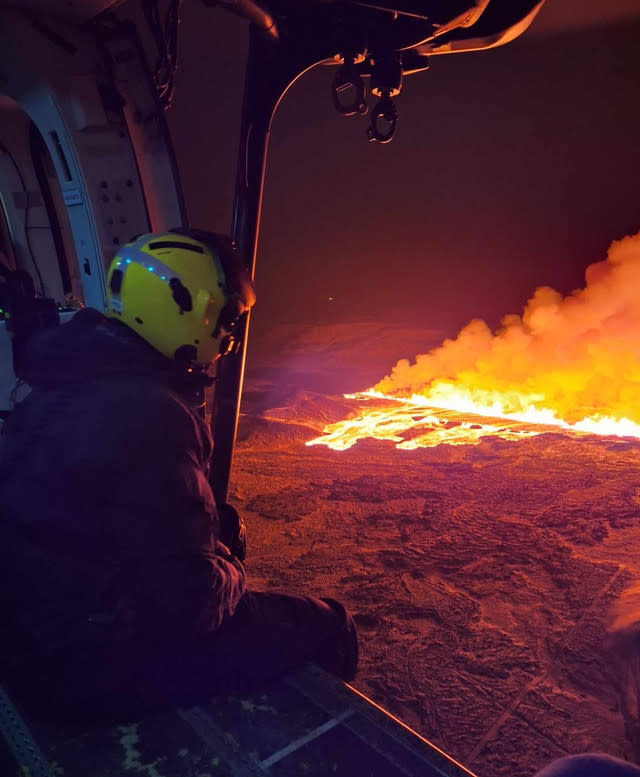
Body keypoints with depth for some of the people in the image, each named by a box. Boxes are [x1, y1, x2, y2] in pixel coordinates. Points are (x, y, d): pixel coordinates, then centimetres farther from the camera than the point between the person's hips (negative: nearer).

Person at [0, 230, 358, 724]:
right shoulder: (149, 418, -29)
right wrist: (231, 573, -5)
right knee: (325, 629, -2)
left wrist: (214, 523, 3)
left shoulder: (65, 384, 2)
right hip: (97, 670, -9)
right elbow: (187, 604, -28)